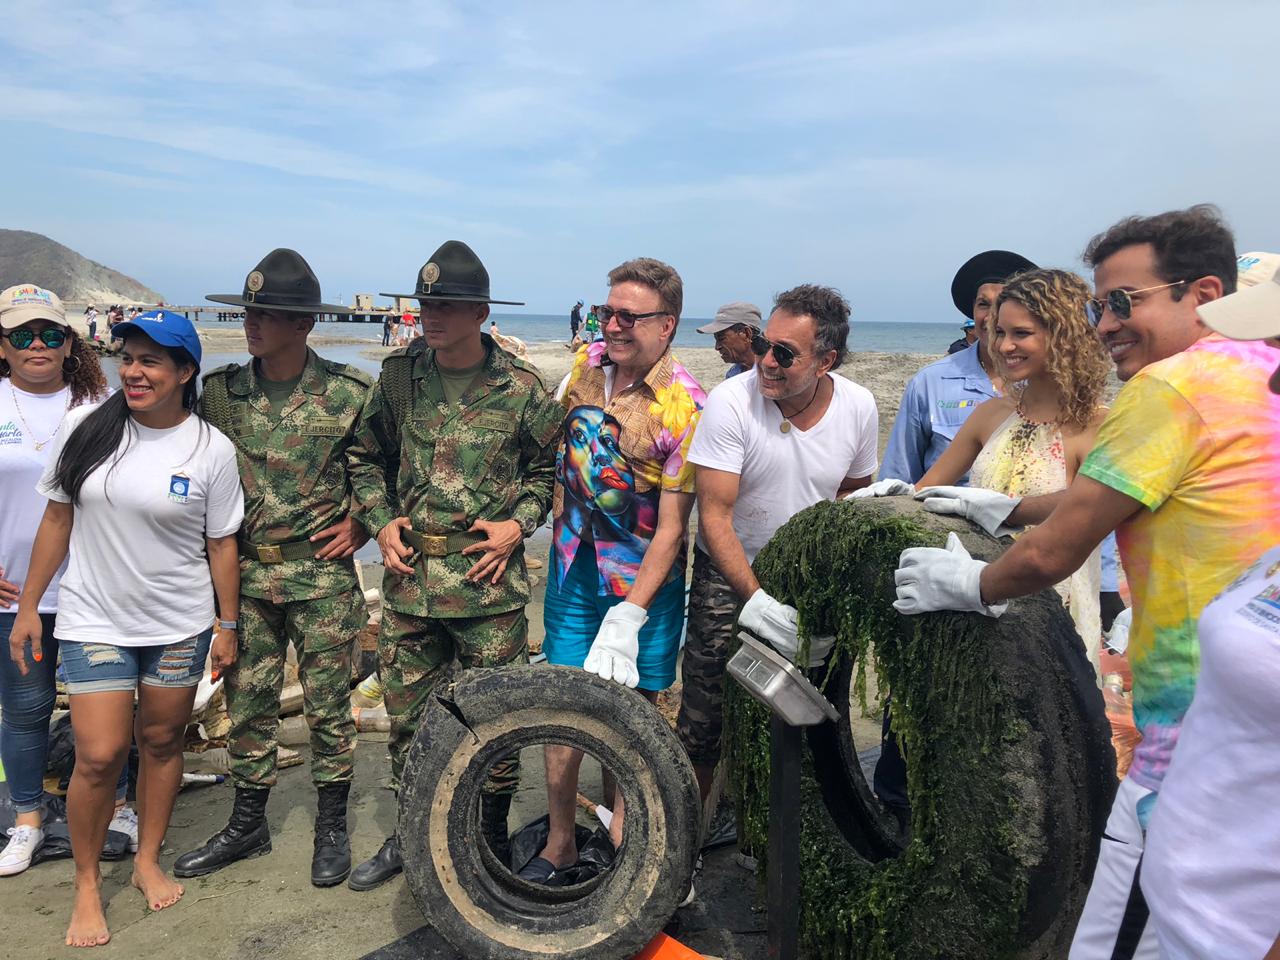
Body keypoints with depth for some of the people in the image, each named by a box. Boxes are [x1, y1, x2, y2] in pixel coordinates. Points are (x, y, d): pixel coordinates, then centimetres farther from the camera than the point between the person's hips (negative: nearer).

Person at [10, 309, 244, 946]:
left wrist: (229, 624, 2)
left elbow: (221, 543, -1)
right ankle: (86, 883, 19)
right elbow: (58, 519, 3)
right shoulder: (86, 426, -4)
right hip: (94, 621, 0)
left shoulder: (211, 449, -7)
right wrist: (27, 607, 5)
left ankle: (148, 861, 34)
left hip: (180, 626, 0)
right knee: (99, 755, -4)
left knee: (161, 742, 12)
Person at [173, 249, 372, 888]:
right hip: (245, 575, 4)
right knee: (246, 703, 12)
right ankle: (247, 824, 30)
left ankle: (331, 829, 24)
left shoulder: (350, 392, -8)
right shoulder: (221, 391, 2)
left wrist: (361, 523, -4)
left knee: (328, 705, 7)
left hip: (321, 575, -3)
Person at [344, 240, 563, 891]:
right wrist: (381, 521, 3)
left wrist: (518, 524, -7)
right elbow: (365, 458, 17)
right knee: (406, 714, 14)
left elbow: (548, 469, 8)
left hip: (488, 579, -3)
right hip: (409, 576, 3)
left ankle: (493, 838, 27)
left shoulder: (522, 389, -4)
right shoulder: (399, 377, 5)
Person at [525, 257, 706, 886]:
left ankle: (624, 836, 28)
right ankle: (559, 844, 25)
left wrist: (628, 617, -23)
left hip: (644, 579, -4)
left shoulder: (683, 408, -18)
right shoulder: (586, 362, -1)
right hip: (573, 567, 5)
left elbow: (672, 526, -20)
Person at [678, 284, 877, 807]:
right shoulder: (731, 401, -19)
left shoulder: (858, 406, -7)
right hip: (729, 576, -3)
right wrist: (754, 598, -30)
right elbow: (714, 516, -21)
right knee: (706, 720, -3)